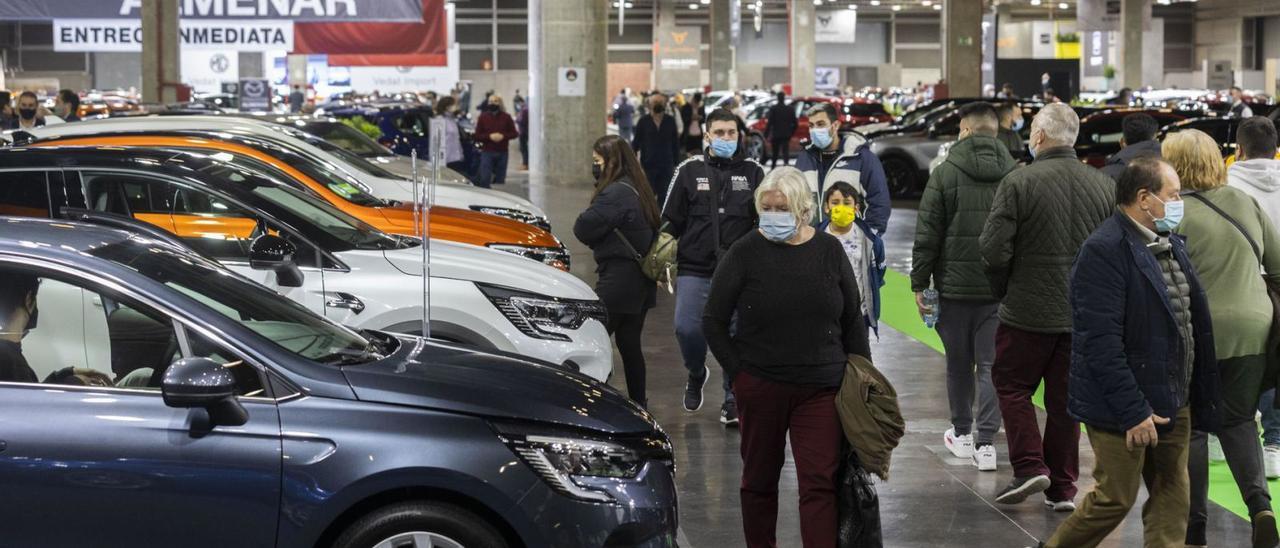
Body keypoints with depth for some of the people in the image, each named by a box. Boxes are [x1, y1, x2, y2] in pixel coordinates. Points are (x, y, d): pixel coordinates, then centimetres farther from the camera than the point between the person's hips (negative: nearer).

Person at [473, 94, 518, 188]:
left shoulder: (506, 117, 6)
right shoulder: (483, 117, 5)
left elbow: (514, 133, 6)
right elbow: (477, 135, 2)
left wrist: (503, 136, -12)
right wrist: (489, 136, -15)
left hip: (502, 152, 1)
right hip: (487, 152, -1)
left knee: (500, 180, 5)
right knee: (484, 179, -8)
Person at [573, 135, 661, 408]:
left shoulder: (615, 193, -19)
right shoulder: (638, 189, 12)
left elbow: (583, 229, -19)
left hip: (618, 278, -9)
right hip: (642, 279, 9)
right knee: (629, 342, 15)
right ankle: (638, 402, 19)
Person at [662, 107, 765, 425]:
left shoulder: (753, 172, 6)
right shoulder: (689, 171, 6)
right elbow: (671, 220, 8)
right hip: (694, 269, 0)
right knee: (687, 328, -10)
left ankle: (733, 398, 16)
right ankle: (696, 375, 21)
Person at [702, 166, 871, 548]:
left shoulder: (829, 251, 4)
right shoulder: (746, 253, -3)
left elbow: (853, 320, 12)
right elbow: (713, 322, 2)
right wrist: (739, 373, -3)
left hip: (821, 388, 1)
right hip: (761, 389, -1)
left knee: (820, 483, -5)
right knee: (759, 480, 11)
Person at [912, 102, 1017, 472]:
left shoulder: (945, 174, -5)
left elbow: (927, 234, -5)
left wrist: (919, 283, 1)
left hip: (955, 286, -1)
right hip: (1001, 289, 1)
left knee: (958, 362, 13)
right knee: (991, 364, 4)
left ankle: (962, 434, 25)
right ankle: (985, 444, -1)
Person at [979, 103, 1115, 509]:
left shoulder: (1019, 182, -13)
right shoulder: (1105, 186, 1)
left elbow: (993, 248, -16)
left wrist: (1003, 290, 2)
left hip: (1028, 309, -4)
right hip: (1085, 314, 4)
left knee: (1012, 385, 12)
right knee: (1065, 398, 12)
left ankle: (1030, 467, 0)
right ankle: (1063, 487, 16)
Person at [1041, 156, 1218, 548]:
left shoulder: (1171, 244, 10)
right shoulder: (1104, 251, -19)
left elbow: (1195, 320, 16)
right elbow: (1102, 342, -23)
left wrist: (1200, 396, 11)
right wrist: (1133, 412, -23)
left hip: (1173, 402, 8)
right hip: (1122, 408, -8)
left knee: (1172, 499, 11)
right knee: (1115, 499, 1)